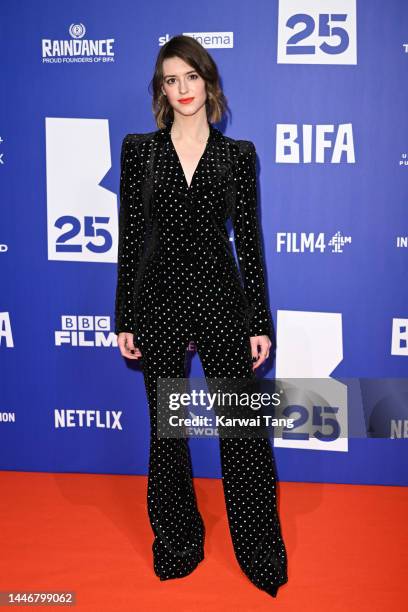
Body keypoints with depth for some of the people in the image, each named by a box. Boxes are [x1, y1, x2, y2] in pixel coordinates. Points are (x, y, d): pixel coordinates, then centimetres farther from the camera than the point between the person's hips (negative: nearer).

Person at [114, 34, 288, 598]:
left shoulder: (238, 154, 3)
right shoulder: (139, 149, 3)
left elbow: (249, 238, 2)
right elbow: (129, 235, 2)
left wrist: (261, 321, -1)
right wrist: (124, 318, 0)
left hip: (222, 300, 0)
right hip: (158, 301, 1)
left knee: (242, 427, 4)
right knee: (167, 427, 12)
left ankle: (261, 551, 25)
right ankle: (177, 541, 34)